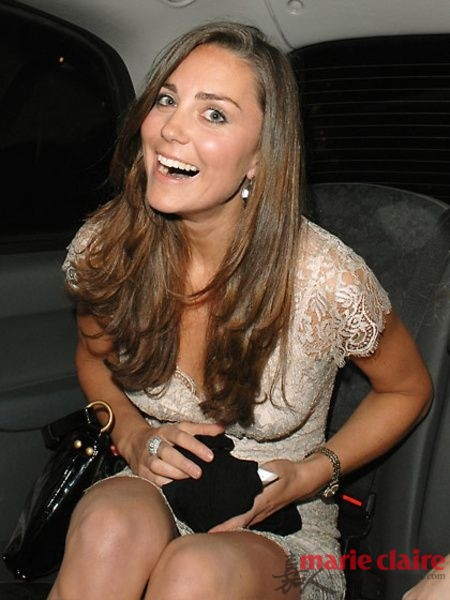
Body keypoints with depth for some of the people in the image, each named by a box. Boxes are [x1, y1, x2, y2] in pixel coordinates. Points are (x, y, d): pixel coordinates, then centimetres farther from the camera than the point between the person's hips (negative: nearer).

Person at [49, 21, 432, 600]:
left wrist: (313, 474, -13)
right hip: (150, 493, 3)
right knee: (111, 528, -33)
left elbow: (407, 389, 0)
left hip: (280, 533, -2)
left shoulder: (328, 281, -20)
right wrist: (133, 434, -8)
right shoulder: (104, 248, -11)